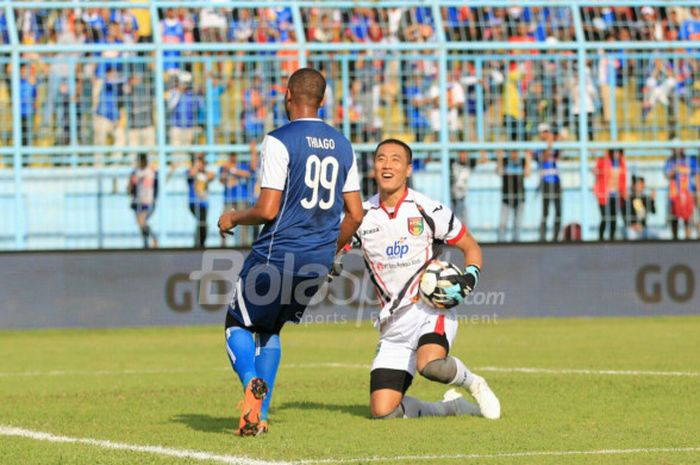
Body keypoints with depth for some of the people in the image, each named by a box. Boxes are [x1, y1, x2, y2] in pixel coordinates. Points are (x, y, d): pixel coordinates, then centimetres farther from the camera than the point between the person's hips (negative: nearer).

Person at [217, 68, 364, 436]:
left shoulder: (279, 141, -12)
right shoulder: (342, 146, 9)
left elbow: (268, 210, -16)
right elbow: (355, 215, 10)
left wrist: (233, 218, 3)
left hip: (278, 254, -6)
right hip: (318, 262, 6)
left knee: (238, 324, 11)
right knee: (269, 328, 22)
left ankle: (251, 381, -19)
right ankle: (260, 416, 12)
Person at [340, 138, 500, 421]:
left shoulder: (428, 211, -3)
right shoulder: (362, 216, 6)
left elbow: (471, 248, 7)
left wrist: (469, 279, -12)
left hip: (431, 308, -4)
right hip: (394, 322, 4)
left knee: (431, 365, -37)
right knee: (383, 413, -8)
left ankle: (472, 383, -2)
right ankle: (453, 407, 19)